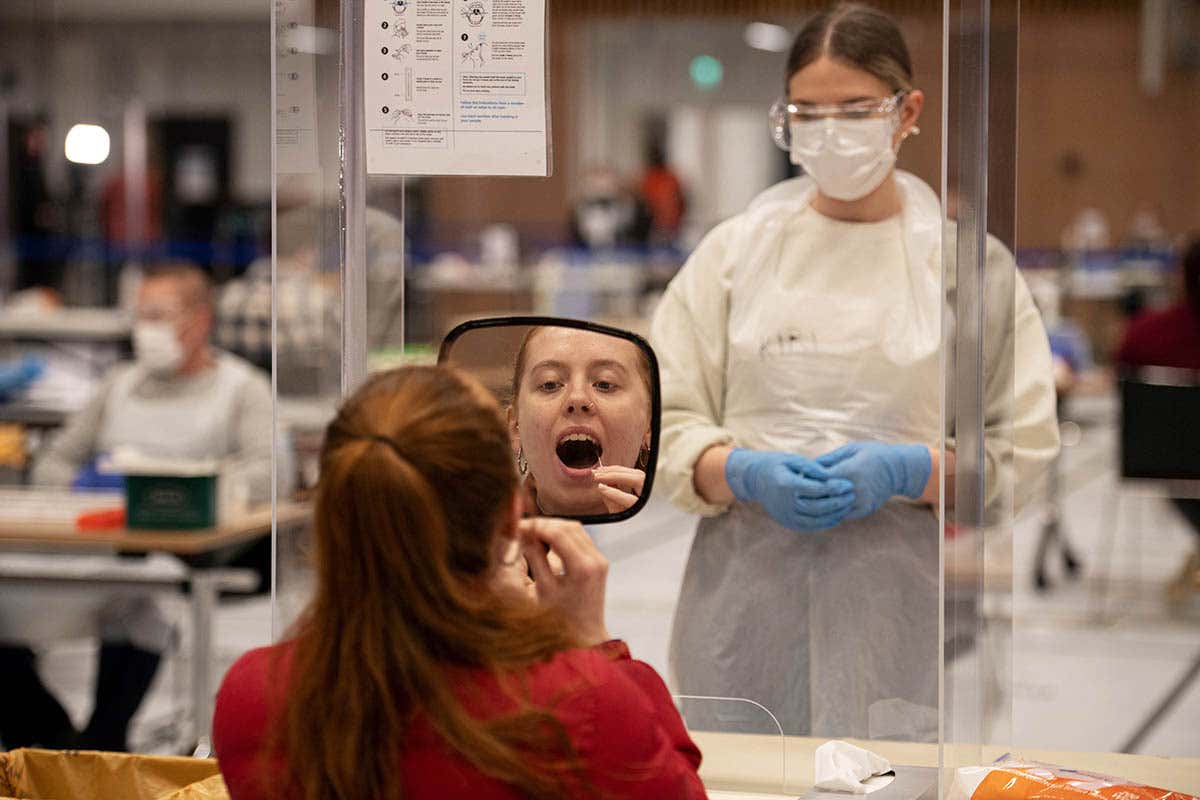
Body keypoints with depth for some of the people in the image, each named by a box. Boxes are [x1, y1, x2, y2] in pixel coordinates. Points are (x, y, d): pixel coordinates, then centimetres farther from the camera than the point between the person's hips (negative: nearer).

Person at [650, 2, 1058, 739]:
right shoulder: (734, 249, 10)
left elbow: (1023, 445, 3)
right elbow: (665, 422, 6)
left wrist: (905, 471, -14)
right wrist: (745, 473, -14)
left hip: (900, 608, -1)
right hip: (747, 601, 1)